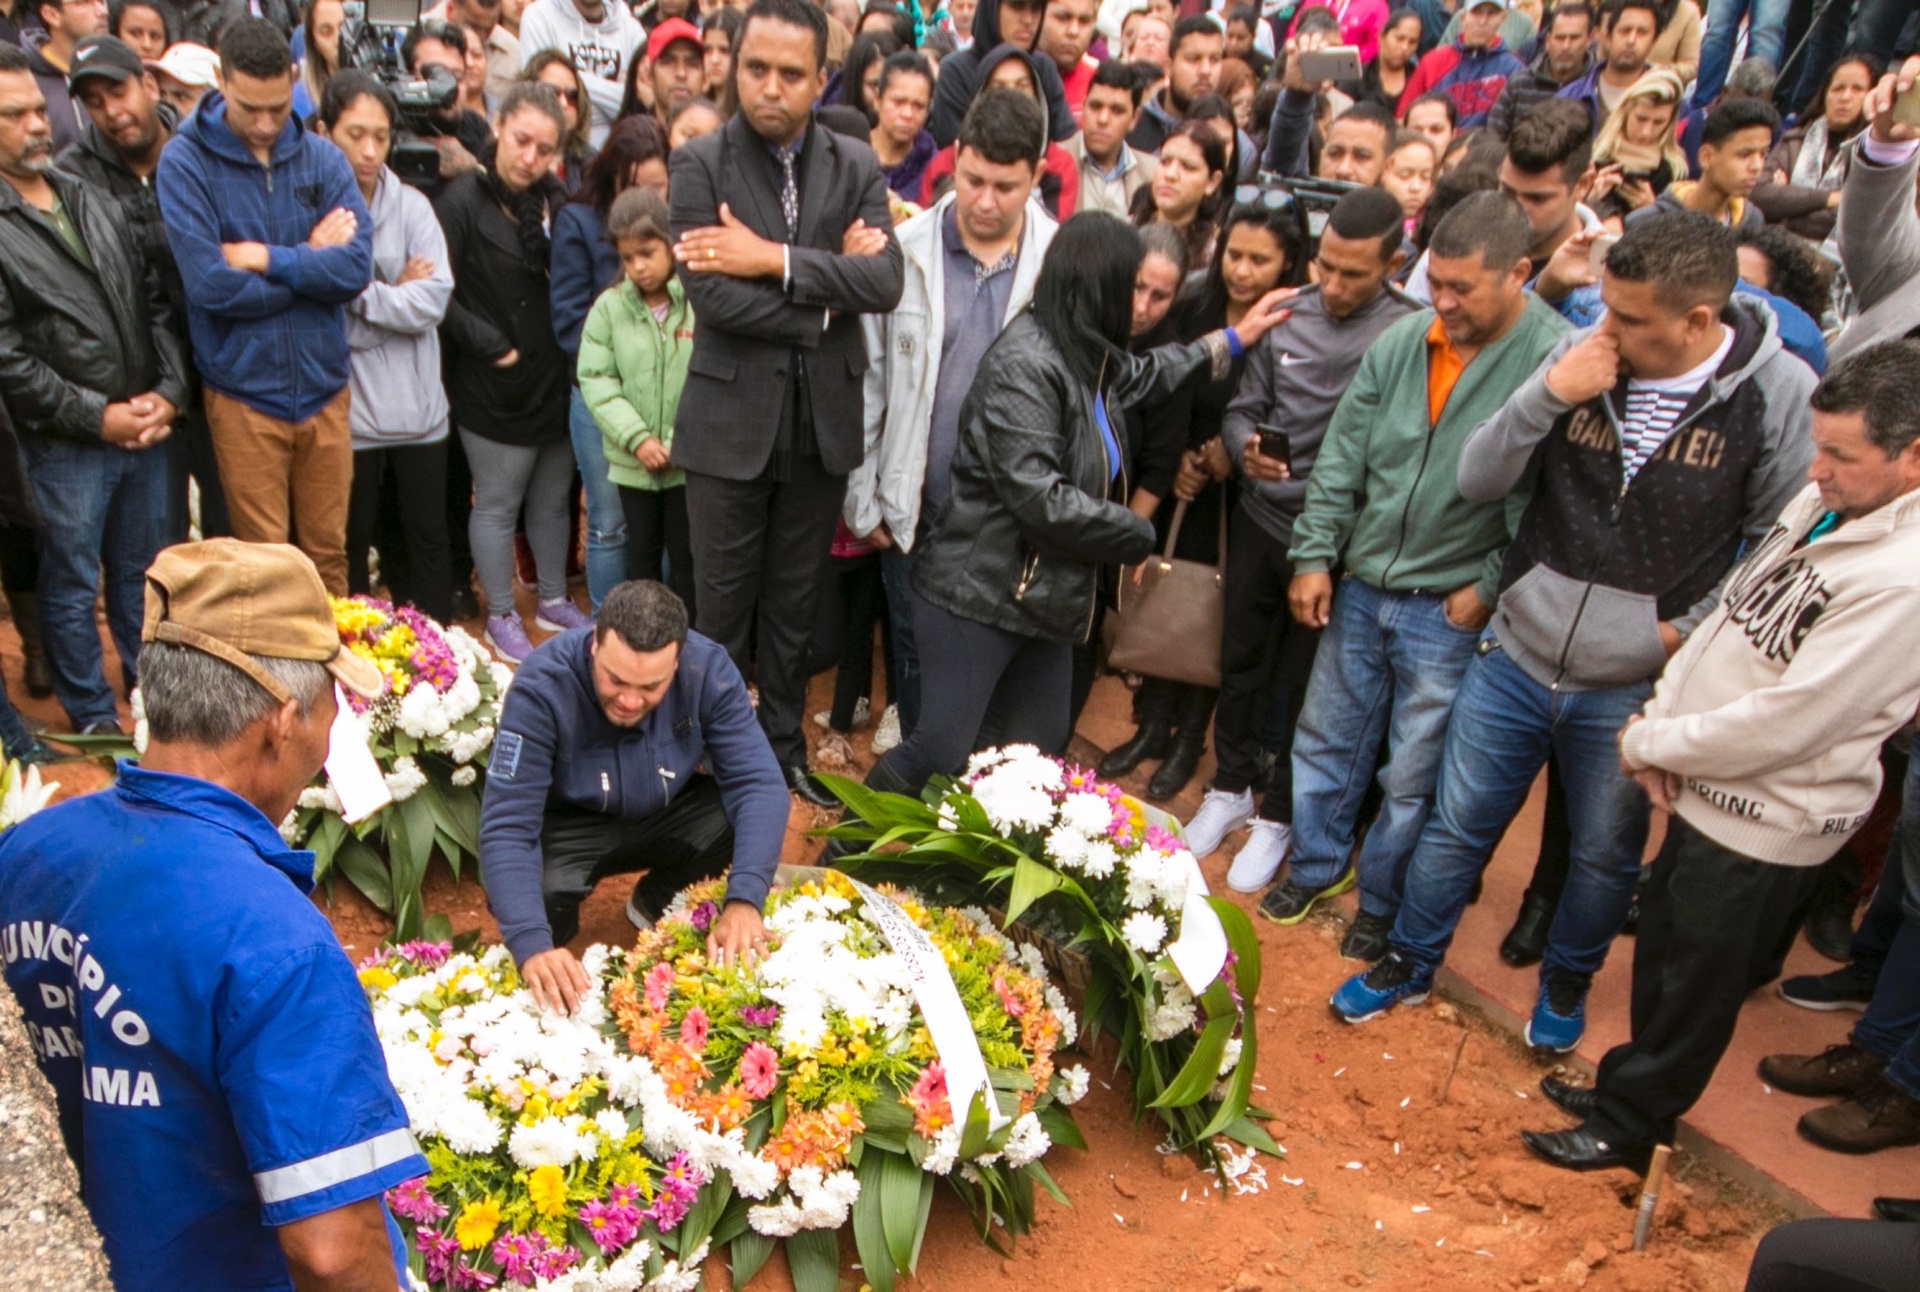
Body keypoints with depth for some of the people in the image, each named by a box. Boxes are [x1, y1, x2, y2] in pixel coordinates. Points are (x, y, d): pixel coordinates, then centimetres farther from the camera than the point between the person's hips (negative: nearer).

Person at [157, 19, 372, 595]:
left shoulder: (322, 158, 2)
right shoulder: (185, 162, -6)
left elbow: (357, 267, -9)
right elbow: (209, 285, -16)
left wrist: (267, 258, -15)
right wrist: (310, 260, -8)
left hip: (324, 388, 3)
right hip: (243, 394, -2)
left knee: (329, 553, 12)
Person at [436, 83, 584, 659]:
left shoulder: (553, 201, 8)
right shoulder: (463, 201, -12)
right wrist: (493, 347, -14)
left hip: (554, 379, 6)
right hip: (495, 389, -6)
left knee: (553, 500, 16)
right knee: (498, 505, 6)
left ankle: (553, 601, 32)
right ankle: (501, 618, 18)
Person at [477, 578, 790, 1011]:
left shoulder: (709, 668, -25)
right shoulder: (542, 684, -31)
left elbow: (758, 783, -27)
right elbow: (507, 825, -32)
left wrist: (744, 899, -42)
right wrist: (532, 944, -47)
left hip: (669, 814, 3)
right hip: (571, 825, -2)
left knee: (749, 812, -26)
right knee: (522, 902, -33)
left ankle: (657, 903, 5)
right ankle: (556, 931, 7)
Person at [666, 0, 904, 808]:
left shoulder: (856, 167, 4)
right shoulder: (701, 163, -5)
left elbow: (885, 282, -11)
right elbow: (710, 293, -18)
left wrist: (774, 259, -18)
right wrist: (824, 300, -12)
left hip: (822, 421, 3)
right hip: (730, 420, -3)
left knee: (795, 603, 16)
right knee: (723, 605, 8)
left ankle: (784, 748, 33)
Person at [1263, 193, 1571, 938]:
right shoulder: (1401, 341, 0)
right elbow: (1342, 458, 5)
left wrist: (1490, 587, -14)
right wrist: (1314, 555, 1)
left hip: (1451, 611, -5)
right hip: (1360, 589, 5)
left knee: (1412, 777, 10)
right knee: (1326, 738, 19)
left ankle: (1382, 902, 33)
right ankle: (1318, 864, 42)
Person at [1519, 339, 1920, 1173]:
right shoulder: (1826, 503, -1)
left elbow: (1784, 723, -27)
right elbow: (1731, 612, 7)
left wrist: (1650, 742, -14)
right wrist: (1661, 717, -4)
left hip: (1766, 823, -8)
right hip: (1703, 785, 8)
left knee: (1696, 984, 12)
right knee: (1661, 952, 24)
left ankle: (1628, 1126, 32)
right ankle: (1634, 1084, 45)